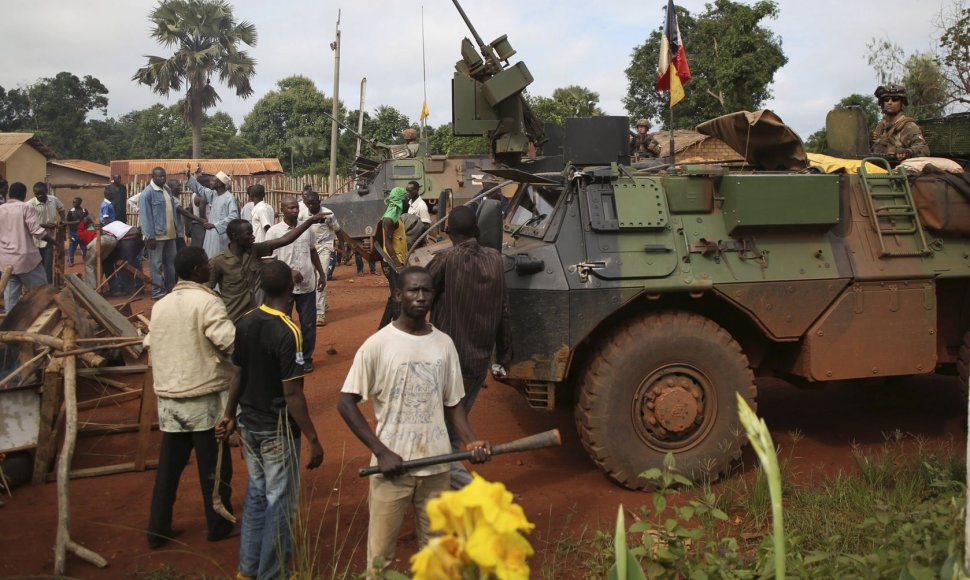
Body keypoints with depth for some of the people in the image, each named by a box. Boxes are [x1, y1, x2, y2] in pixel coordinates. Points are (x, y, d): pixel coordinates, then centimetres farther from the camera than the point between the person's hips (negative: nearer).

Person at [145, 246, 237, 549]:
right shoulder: (207, 302, -15)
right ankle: (220, 526, 20)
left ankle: (158, 529, 22)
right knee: (214, 466, 8)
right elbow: (231, 342, -25)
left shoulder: (160, 305, 8)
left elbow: (151, 345, 14)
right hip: (205, 396, -6)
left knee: (168, 466, 15)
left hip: (168, 396, 6)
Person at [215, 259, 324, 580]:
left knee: (256, 493, 20)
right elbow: (292, 394, -22)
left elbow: (238, 375, 8)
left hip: (249, 424, 7)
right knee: (280, 501, 7)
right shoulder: (287, 332, -22)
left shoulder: (245, 323, -1)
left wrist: (229, 414, 21)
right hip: (278, 429, -7)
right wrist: (314, 439, -17)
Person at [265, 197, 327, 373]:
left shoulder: (307, 228, 5)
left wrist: (322, 274, 16)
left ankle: (306, 358, 25)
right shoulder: (274, 232, -8)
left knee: (308, 325, 10)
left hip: (307, 285, 3)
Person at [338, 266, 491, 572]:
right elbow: (346, 403, -8)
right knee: (381, 552, 7)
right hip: (392, 465, -3)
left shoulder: (444, 344, 2)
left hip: (437, 465, 3)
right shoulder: (378, 344, -10)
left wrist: (471, 441, -8)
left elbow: (453, 403, 10)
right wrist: (381, 452, -15)